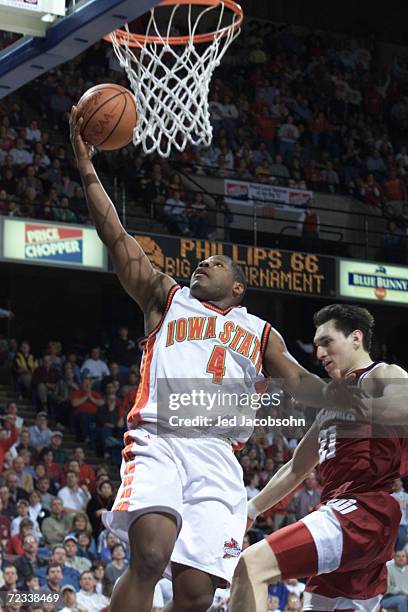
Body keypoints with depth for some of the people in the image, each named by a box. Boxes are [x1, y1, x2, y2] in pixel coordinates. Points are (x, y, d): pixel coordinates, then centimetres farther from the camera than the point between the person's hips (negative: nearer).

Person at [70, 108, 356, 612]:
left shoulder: (259, 332, 28)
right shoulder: (168, 299, 23)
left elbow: (301, 384, 18)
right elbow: (117, 240, 15)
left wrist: (358, 400, -1)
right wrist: (87, 169, 7)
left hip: (216, 457, 2)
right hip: (158, 439, -2)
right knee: (151, 554, -30)